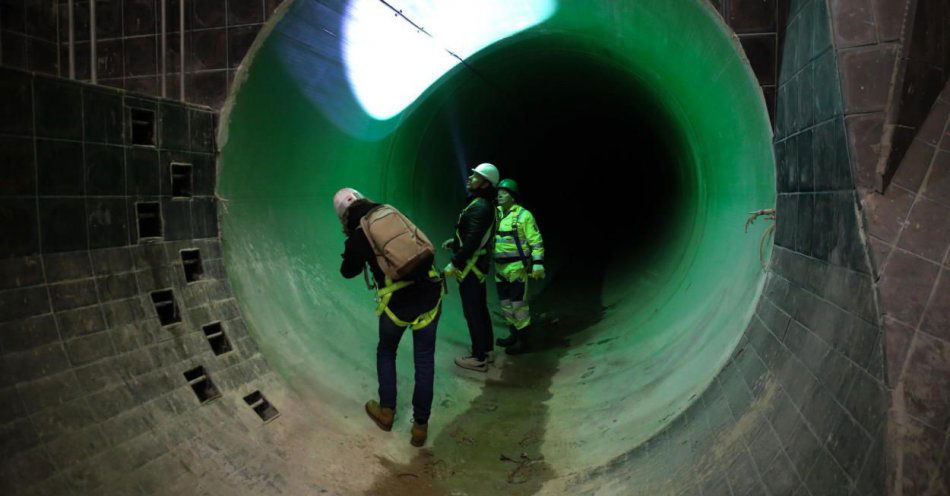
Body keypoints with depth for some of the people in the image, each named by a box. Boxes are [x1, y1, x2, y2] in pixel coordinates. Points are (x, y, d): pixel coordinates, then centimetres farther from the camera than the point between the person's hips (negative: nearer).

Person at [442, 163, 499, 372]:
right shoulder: (485, 205, 11)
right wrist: (455, 242, 23)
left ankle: (478, 359, 7)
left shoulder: (479, 207, -21)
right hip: (479, 267, 10)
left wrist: (454, 264, -23)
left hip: (470, 268, -10)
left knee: (472, 312, -2)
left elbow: (472, 241, -27)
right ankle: (486, 349, 30)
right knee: (480, 309, 18)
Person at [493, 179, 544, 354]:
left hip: (517, 267, -7)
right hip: (500, 267, 7)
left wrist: (538, 264, -16)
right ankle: (514, 334, 31)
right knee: (505, 303, 15)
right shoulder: (495, 213, 9)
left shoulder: (523, 215, -10)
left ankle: (522, 340, 9)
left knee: (518, 304, -2)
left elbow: (536, 241, -11)